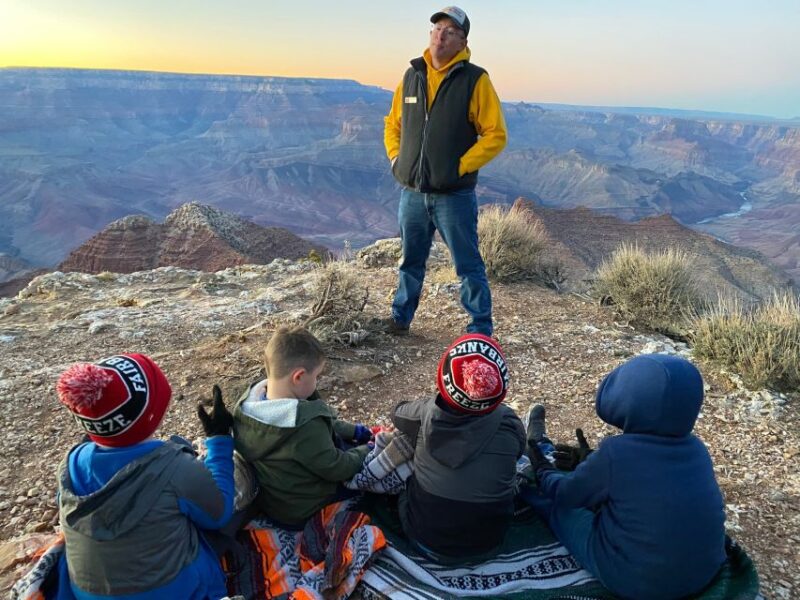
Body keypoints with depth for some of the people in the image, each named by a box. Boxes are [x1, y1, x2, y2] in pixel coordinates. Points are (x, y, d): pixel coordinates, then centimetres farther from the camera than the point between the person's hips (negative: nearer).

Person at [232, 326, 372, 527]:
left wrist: (353, 431, 9)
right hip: (301, 512, -7)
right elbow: (336, 469, -22)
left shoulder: (249, 401, -11)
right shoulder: (305, 425, -38)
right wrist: (365, 451, -3)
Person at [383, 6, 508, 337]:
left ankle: (481, 331, 15)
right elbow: (393, 124, 20)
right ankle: (400, 318, 33)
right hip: (412, 192, 5)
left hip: (454, 195, -4)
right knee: (410, 261, 17)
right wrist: (395, 157, 6)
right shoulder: (412, 75, 9)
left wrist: (461, 166, -13)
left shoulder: (475, 80, -5)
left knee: (468, 265, 3)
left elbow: (495, 135, -8)